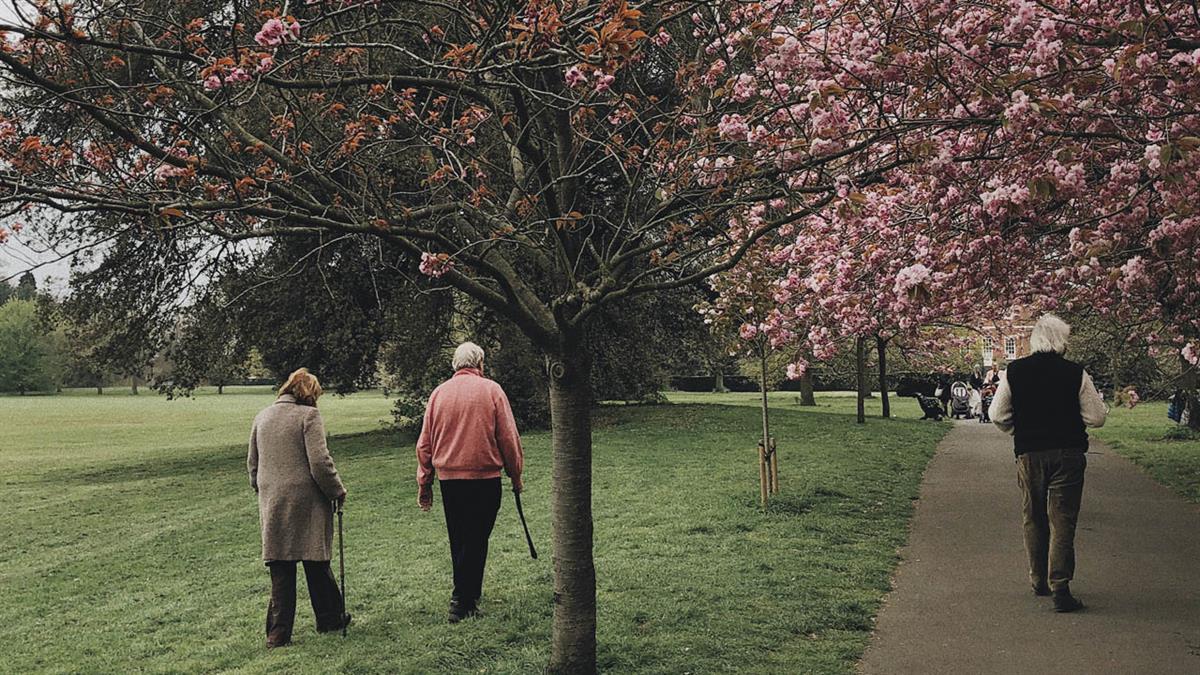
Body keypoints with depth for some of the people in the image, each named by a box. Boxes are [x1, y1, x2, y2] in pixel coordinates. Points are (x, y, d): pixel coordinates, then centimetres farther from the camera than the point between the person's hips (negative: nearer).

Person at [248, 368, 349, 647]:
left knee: (280, 568, 7)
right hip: (305, 501, -5)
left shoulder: (262, 416, 12)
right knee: (316, 563, 9)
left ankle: (278, 632, 7)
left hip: (271, 504, 5)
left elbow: (252, 463, 18)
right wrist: (338, 491, -2)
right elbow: (320, 462, -14)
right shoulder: (308, 415, -8)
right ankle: (330, 619, 22)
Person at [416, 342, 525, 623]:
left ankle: (468, 593, 29)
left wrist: (424, 484, 15)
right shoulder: (491, 390, -4)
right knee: (476, 540, 1)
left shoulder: (439, 393, 6)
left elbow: (424, 443, 8)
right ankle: (462, 603, -2)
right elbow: (509, 437, -4)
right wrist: (516, 475, 6)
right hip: (484, 477, -4)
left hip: (448, 478, 4)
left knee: (458, 540, 16)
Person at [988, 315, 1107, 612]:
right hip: (1068, 454, -2)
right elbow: (1097, 417, -4)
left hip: (1029, 454, 2)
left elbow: (997, 415, 0)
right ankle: (1060, 587, -9)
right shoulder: (1076, 373, -7)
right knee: (1063, 521, 0)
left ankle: (1039, 581, 27)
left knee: (1034, 519, 16)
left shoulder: (1014, 371, -3)